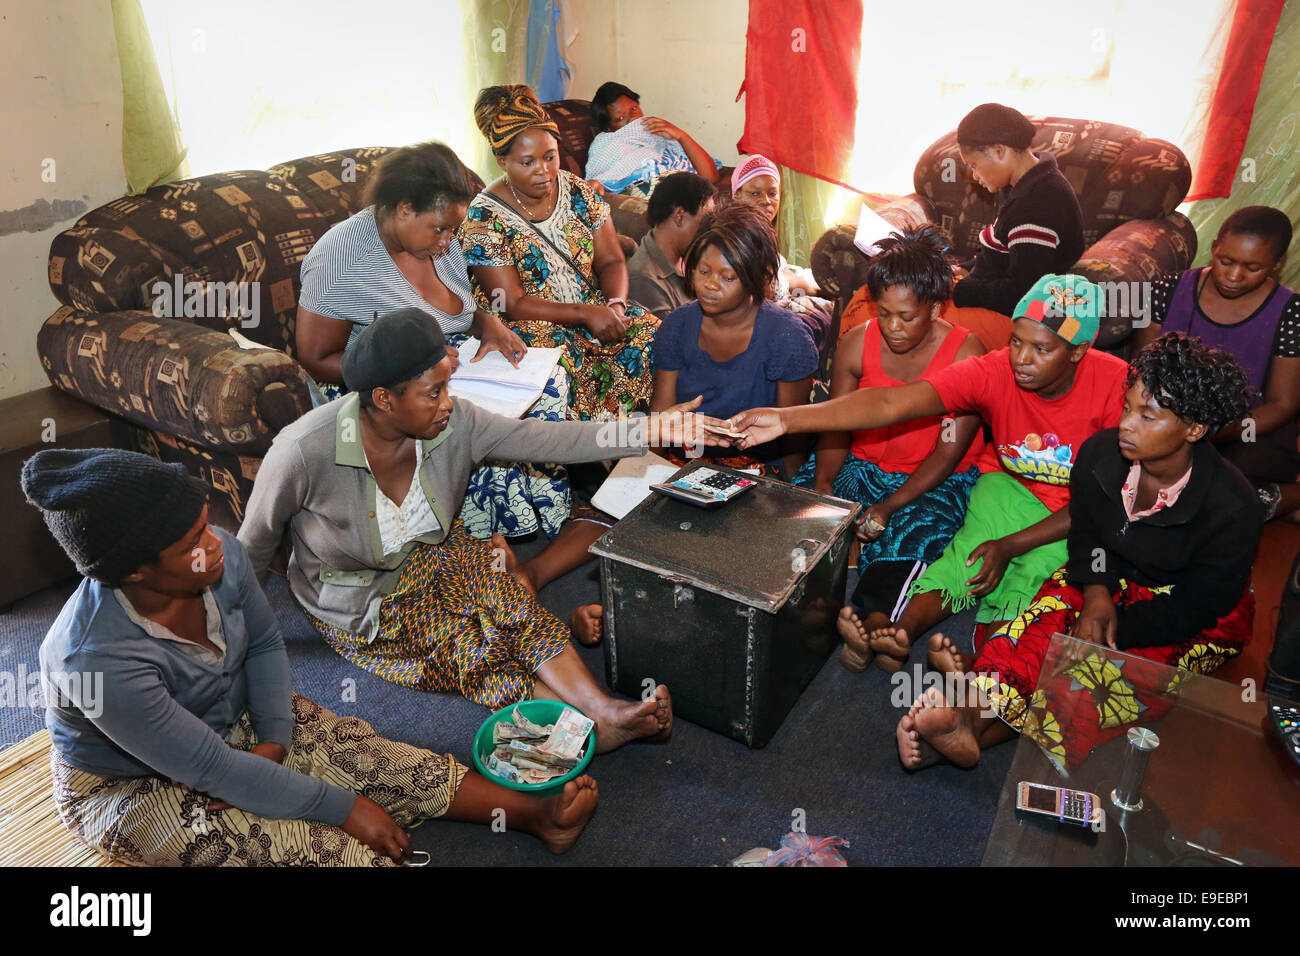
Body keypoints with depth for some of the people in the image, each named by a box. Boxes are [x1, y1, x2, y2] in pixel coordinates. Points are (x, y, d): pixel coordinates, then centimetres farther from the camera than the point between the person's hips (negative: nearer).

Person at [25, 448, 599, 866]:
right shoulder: (97, 660, -37)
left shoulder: (221, 558, -21)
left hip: (234, 720, 6)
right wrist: (342, 807, -25)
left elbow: (264, 643, 0)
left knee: (363, 753, -9)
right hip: (135, 786, -5)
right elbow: (211, 769, -31)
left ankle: (535, 813, -5)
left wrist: (273, 740, -14)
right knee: (316, 847, -23)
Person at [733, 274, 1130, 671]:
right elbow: (890, 403, -30)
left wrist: (1011, 545, -26)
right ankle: (901, 630, -36)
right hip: (1014, 490, 2)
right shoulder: (993, 371, -18)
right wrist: (787, 419, -41)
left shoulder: (1117, 385, -21)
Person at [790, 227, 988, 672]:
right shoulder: (858, 343, -5)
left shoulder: (966, 356, -15)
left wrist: (889, 507, -26)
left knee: (911, 535, -34)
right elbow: (836, 427, 0)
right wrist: (823, 482, -19)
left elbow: (948, 453, -15)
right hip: (863, 466, 4)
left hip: (935, 480, -4)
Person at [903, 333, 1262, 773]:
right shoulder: (1101, 452, -15)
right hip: (1112, 577, 4)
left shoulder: (1233, 508, -27)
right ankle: (969, 713, -47)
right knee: (1031, 634, -27)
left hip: (1196, 620, -4)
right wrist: (1096, 596, -17)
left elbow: (1198, 605, -20)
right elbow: (1086, 533, -1)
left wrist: (1114, 626, -26)